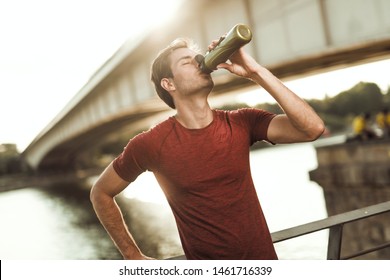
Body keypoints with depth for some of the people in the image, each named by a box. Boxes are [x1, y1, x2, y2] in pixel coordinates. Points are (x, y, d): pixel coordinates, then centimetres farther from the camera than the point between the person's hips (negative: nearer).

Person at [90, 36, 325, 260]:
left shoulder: (242, 123, -11)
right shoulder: (150, 145, -16)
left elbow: (313, 128, -24)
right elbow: (101, 193, -3)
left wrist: (256, 71, -27)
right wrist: (134, 256, -3)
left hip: (263, 255, 3)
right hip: (205, 263, -2)